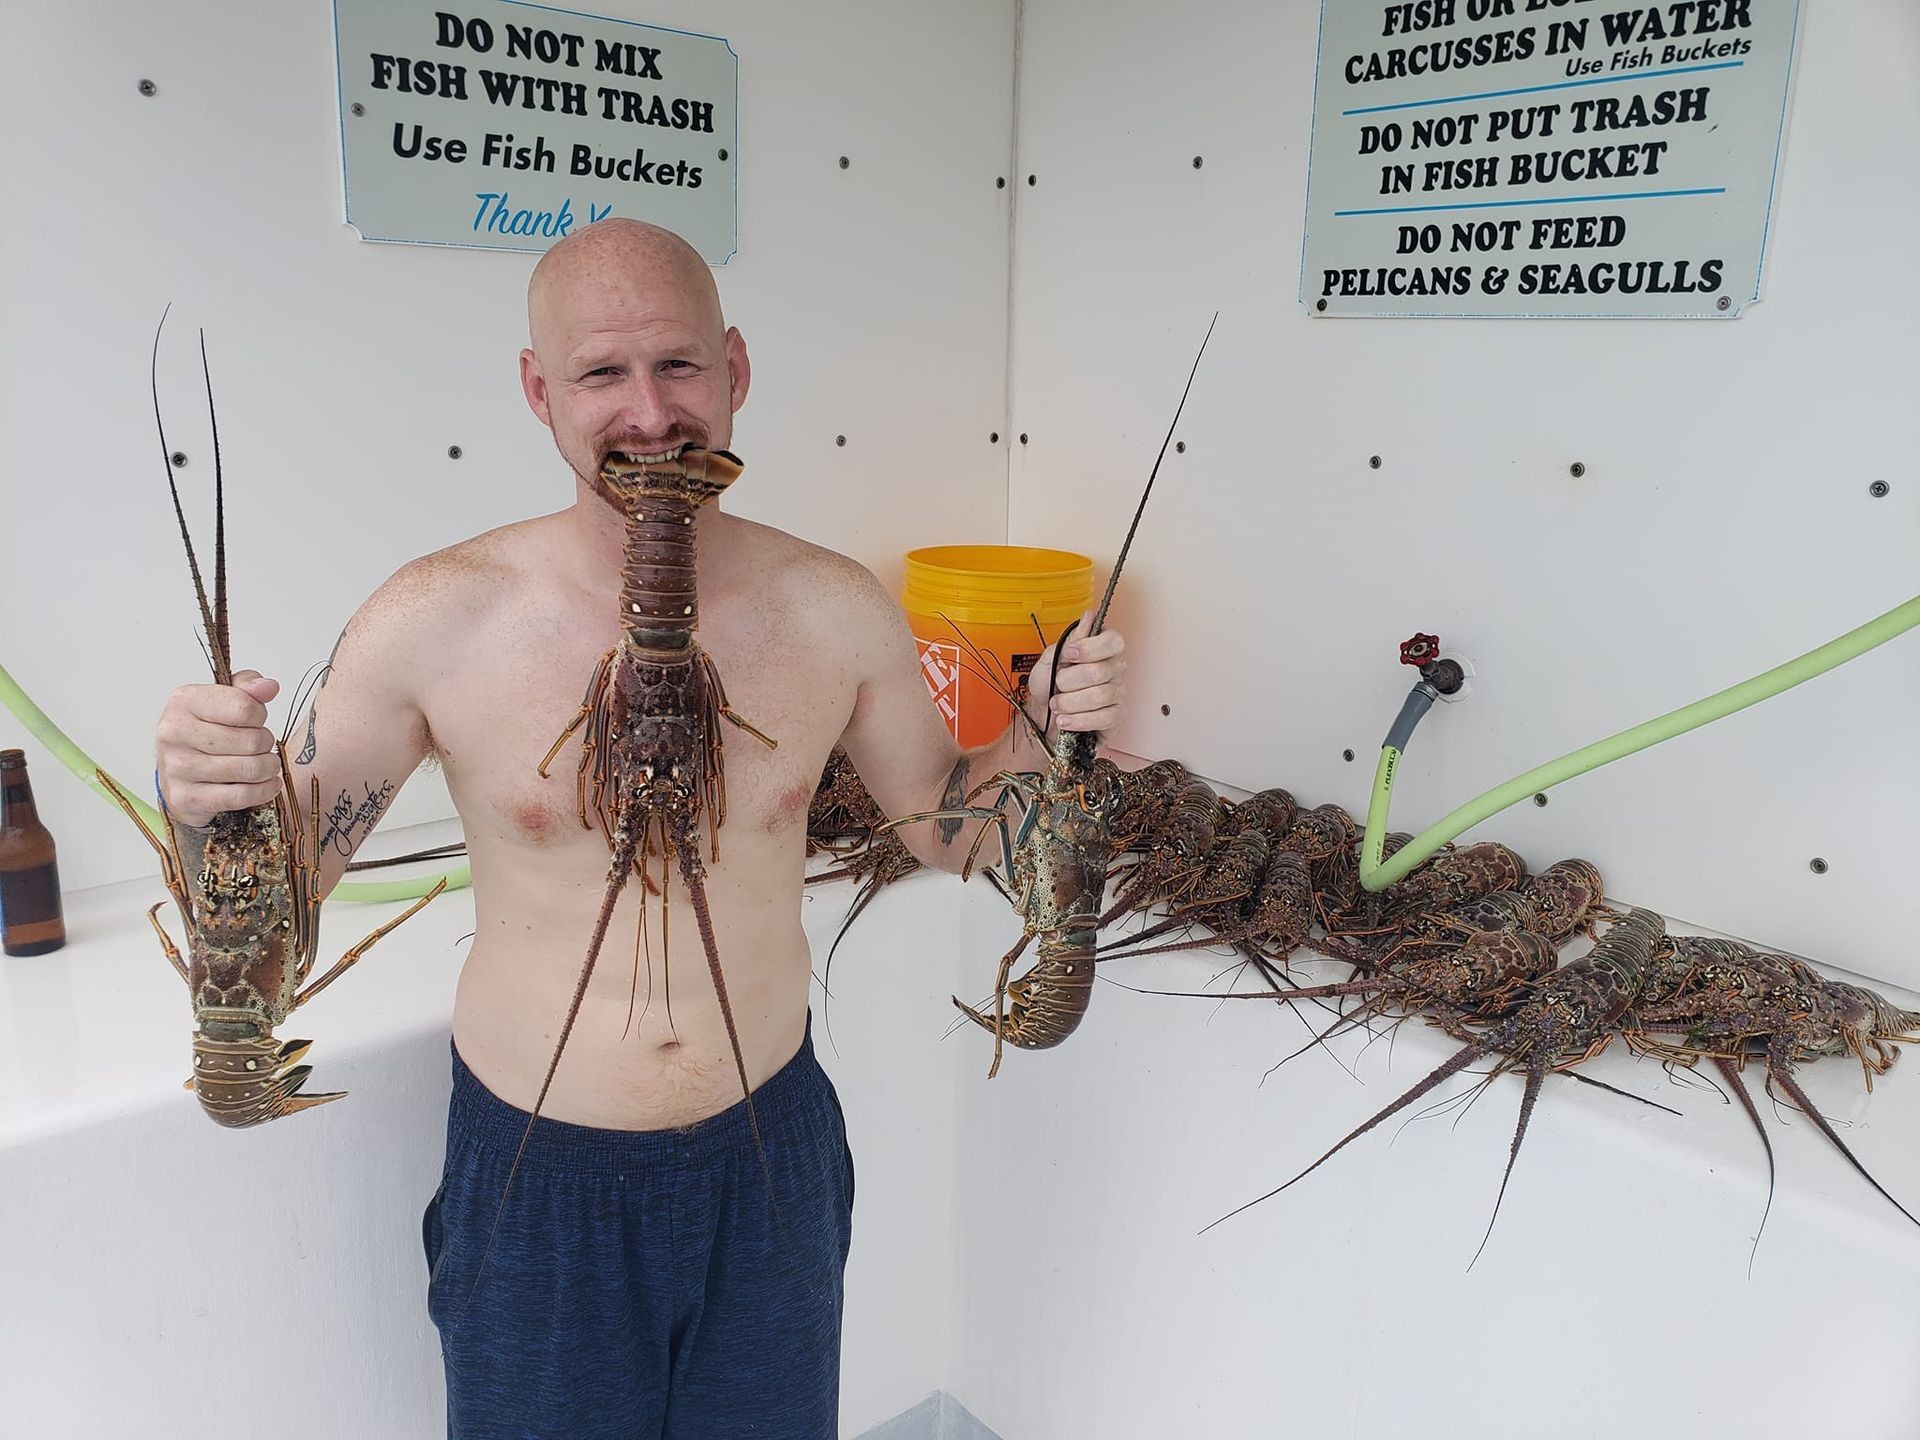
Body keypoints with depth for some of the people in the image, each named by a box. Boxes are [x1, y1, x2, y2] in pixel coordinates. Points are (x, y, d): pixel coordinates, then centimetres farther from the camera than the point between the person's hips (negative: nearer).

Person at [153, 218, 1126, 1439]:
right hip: (535, 1172, -1)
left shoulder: (834, 609, -11)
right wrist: (209, 805, -27)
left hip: (771, 1156, 2)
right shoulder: (437, 623, -17)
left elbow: (950, 827, 3)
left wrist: (1041, 727, -15)